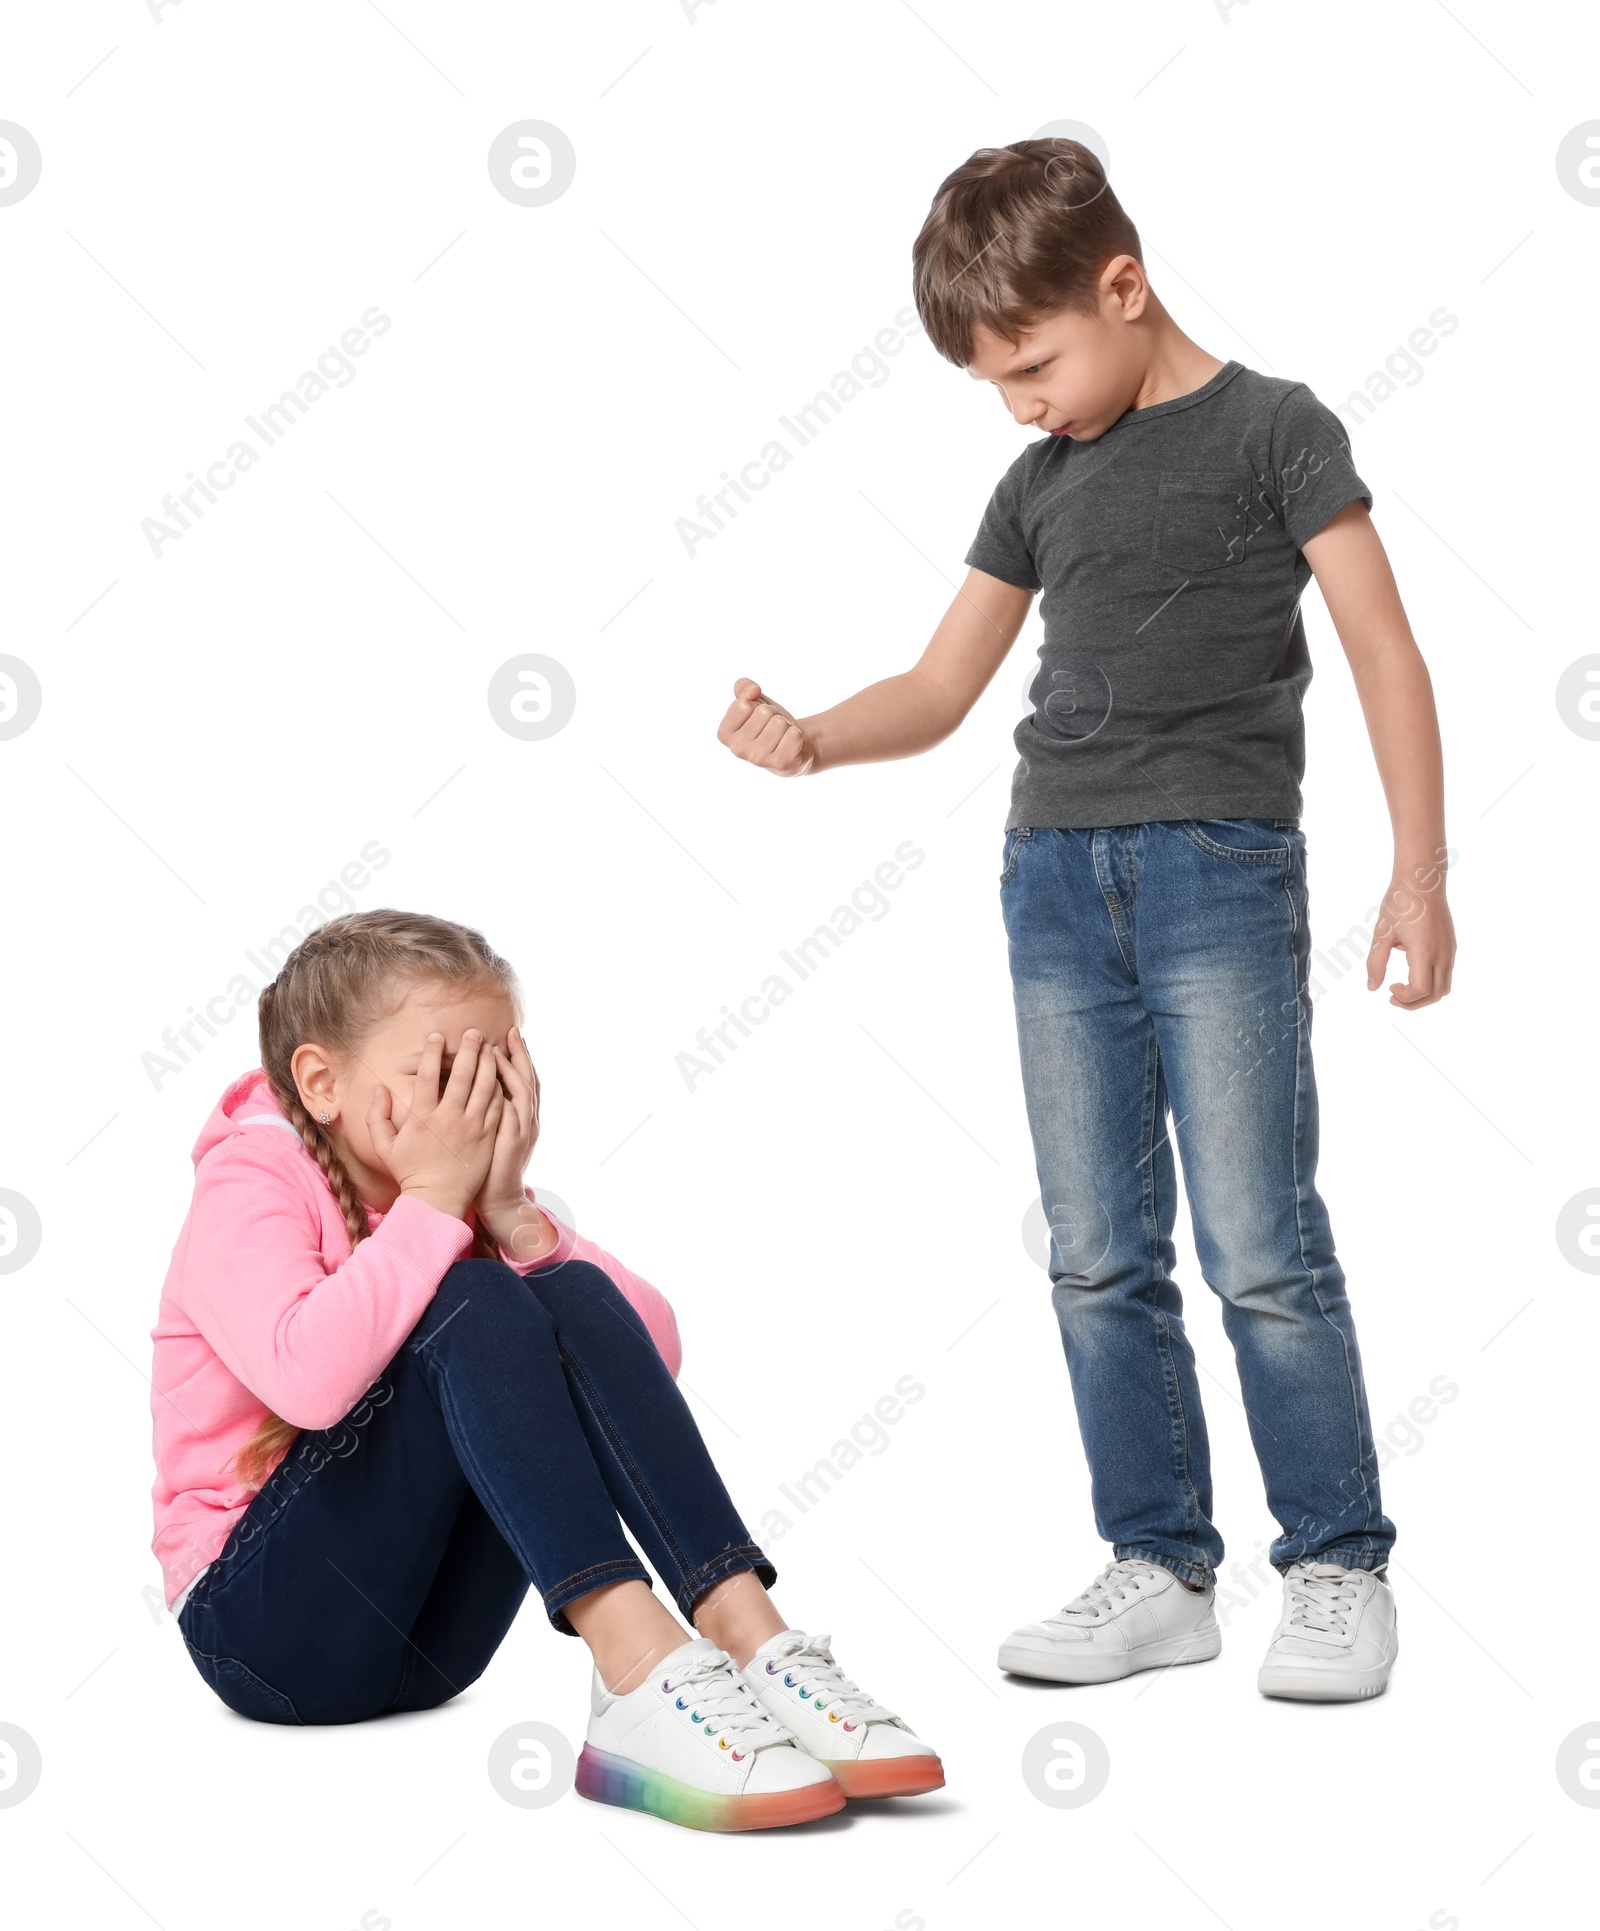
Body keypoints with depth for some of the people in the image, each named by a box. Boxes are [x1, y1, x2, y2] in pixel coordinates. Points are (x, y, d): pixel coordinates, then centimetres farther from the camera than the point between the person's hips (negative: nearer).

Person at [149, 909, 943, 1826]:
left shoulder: (465, 1191, 7)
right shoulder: (250, 1186, -11)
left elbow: (649, 1351, -6)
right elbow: (308, 1376, -34)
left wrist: (509, 1211, -16)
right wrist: (431, 1197, -24)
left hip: (430, 1640, 6)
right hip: (259, 1623, -6)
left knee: (575, 1298, -17)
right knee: (467, 1305, -27)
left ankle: (751, 1639, -30)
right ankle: (640, 1671, -40)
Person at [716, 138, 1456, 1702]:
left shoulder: (1270, 427, 2)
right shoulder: (1039, 484, 16)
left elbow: (1384, 652, -1)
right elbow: (939, 689, 18)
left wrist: (1420, 871, -9)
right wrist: (807, 739, -2)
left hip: (1221, 870, -5)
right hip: (1053, 878, 5)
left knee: (1260, 1250, -6)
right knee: (1098, 1261, 5)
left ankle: (1339, 1567, 7)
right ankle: (1160, 1569, 14)